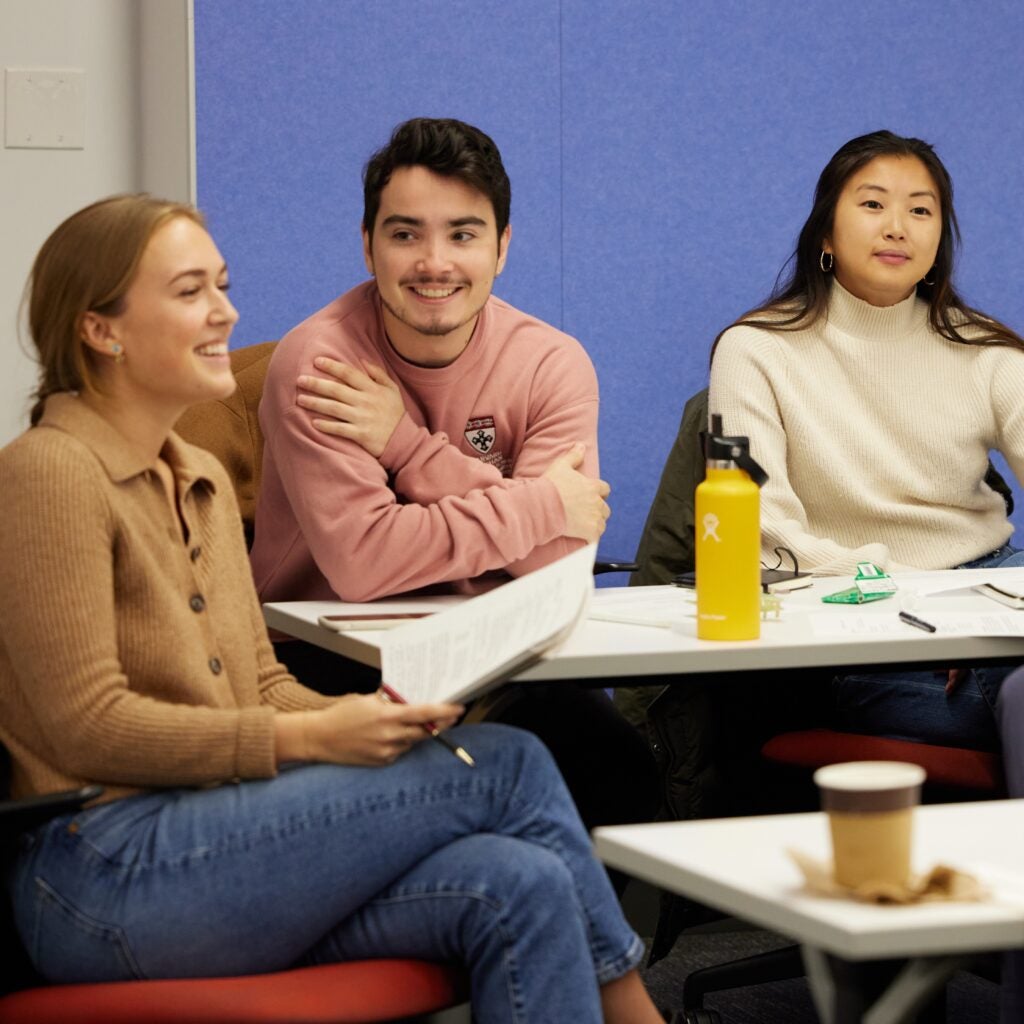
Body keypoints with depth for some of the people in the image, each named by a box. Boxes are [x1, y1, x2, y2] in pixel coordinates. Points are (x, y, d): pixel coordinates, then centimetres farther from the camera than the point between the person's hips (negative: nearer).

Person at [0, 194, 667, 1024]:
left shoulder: (203, 480, 20)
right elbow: (88, 726, -14)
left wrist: (365, 718, -3)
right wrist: (313, 739, -15)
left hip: (210, 845, 8)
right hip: (104, 874, -8)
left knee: (519, 890, -18)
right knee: (505, 763, -14)